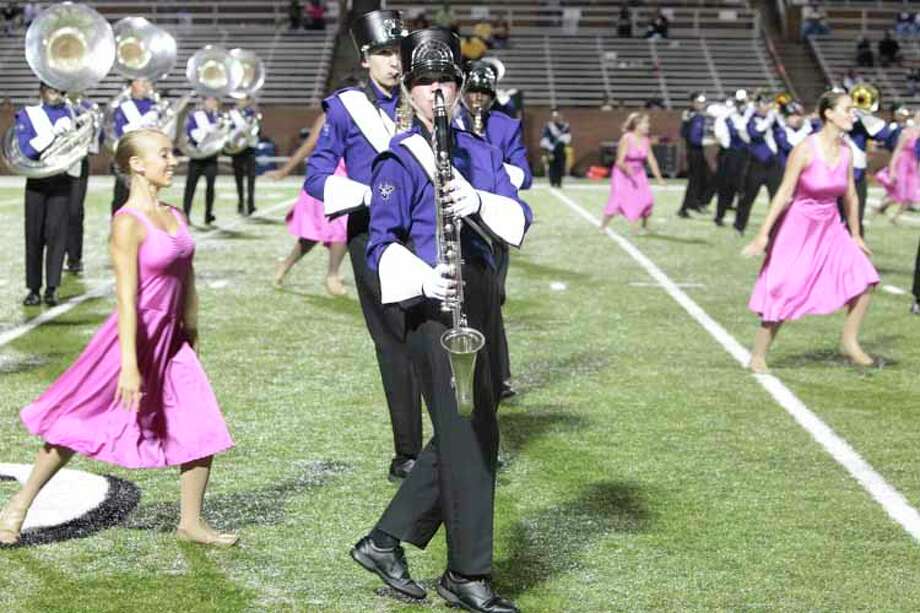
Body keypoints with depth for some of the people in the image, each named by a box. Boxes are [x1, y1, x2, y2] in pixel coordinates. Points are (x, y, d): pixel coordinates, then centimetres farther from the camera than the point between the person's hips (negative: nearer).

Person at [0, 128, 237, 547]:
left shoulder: (174, 216, 6)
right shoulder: (128, 223, -17)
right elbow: (126, 296, -21)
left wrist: (191, 337, 18)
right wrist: (129, 364, -24)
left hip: (170, 344, 7)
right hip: (133, 338, -7)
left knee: (202, 430, 0)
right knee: (78, 426, 6)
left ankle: (191, 524, 14)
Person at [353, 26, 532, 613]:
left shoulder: (479, 150, 14)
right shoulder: (400, 159, -5)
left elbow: (518, 220, 2)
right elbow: (382, 244, -12)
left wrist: (479, 202, -19)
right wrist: (424, 280, -30)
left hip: (482, 299, 8)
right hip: (434, 305, -7)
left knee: (461, 435, 13)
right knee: (472, 433, -6)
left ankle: (384, 542, 25)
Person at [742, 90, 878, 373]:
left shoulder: (846, 151, 0)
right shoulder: (805, 150, -18)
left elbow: (850, 195, 11)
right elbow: (784, 193, -18)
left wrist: (855, 235, 17)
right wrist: (763, 234, -19)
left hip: (829, 228, 6)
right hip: (797, 226, -6)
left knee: (864, 279, -10)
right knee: (784, 296, -2)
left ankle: (849, 342, 6)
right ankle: (758, 355, 14)